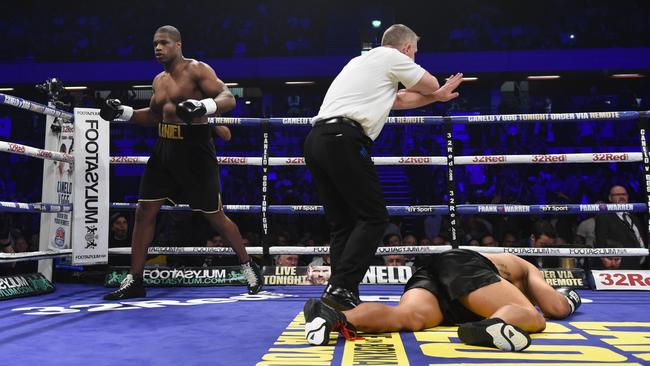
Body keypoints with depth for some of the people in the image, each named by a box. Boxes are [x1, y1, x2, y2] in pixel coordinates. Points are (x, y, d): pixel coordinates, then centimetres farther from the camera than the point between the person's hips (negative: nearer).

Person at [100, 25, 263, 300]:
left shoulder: (197, 69, -7)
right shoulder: (159, 80, 15)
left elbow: (228, 98, -18)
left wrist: (204, 106, -37)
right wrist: (123, 112, 14)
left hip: (195, 148, -7)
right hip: (164, 147, 7)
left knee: (214, 215, 0)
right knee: (144, 211, 2)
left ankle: (249, 267, 20)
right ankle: (134, 281, 13)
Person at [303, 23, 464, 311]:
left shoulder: (361, 61, 31)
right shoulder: (392, 56, 7)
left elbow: (398, 100, 35)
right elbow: (431, 84, 19)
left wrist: (437, 96, 40)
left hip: (315, 140, 9)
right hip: (343, 140, -9)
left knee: (342, 224, 10)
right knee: (373, 217, -4)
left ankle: (341, 298, 7)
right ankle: (340, 289, -13)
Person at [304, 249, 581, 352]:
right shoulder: (529, 270, 30)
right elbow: (558, 309, 18)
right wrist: (567, 299, 43)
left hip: (430, 270, 6)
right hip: (465, 264, -5)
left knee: (408, 316, -24)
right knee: (532, 319, -9)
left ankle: (335, 317, -51)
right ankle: (493, 323, -45)